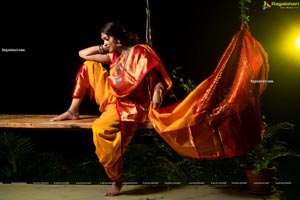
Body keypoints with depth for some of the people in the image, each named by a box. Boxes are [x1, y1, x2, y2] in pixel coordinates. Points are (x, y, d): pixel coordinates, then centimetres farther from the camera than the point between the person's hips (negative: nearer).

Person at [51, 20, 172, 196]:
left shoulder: (139, 52, -12)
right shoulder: (114, 55, 11)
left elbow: (156, 78, -18)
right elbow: (83, 54, 16)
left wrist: (157, 91, -38)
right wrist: (103, 48, 8)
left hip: (130, 105, -9)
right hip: (112, 97, 9)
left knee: (100, 129, -35)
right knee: (89, 65, 8)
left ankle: (117, 180, -15)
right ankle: (73, 111, 9)